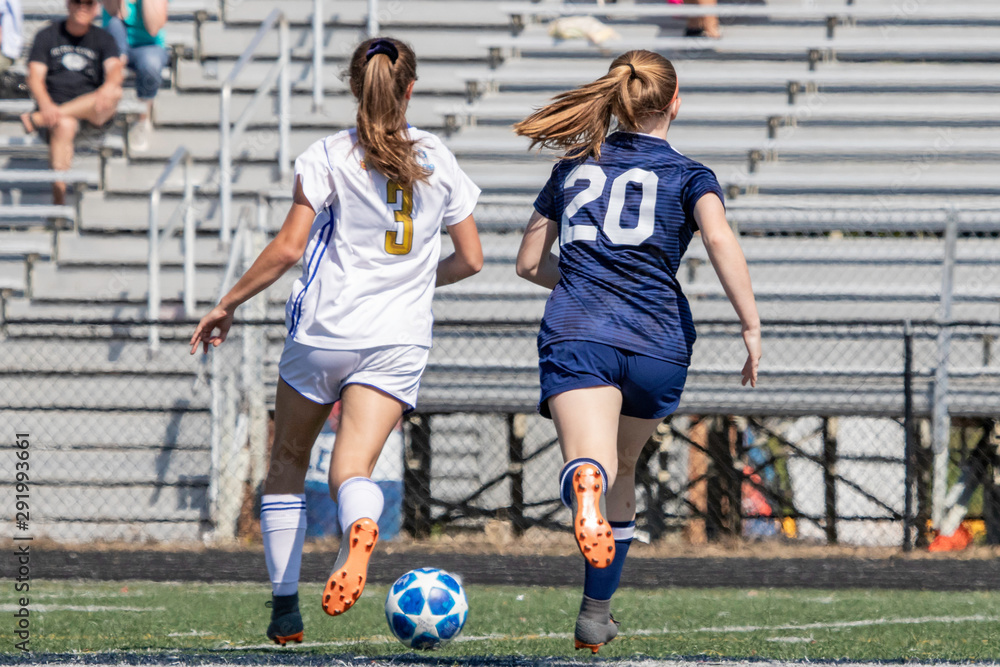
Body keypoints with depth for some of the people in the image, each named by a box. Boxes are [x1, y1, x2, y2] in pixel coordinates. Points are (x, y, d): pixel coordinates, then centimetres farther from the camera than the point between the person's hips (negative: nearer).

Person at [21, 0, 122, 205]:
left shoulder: (103, 39, 13)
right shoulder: (47, 36, 11)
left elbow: (115, 69, -6)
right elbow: (35, 77, 0)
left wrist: (109, 86, -32)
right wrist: (45, 105, -22)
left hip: (92, 114, 1)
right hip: (56, 107, -1)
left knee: (114, 93, -32)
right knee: (63, 125, -37)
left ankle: (37, 119, -30)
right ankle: (59, 199, -45)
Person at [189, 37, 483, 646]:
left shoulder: (329, 157, -2)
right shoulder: (439, 161, 8)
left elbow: (288, 248, -7)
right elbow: (471, 259, 13)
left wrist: (229, 304, 4)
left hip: (326, 329, -2)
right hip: (400, 339, 2)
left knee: (288, 461, 17)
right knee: (353, 468, -10)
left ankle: (285, 607, 15)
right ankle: (360, 530, -48)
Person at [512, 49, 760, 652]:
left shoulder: (574, 167, 19)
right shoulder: (689, 176, 10)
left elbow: (530, 264, 23)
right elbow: (720, 239, -11)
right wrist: (753, 327, -11)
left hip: (576, 332, 0)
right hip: (657, 343, 0)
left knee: (590, 468, -21)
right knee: (622, 475, 23)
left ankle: (585, 488, -60)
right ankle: (596, 615, 31)